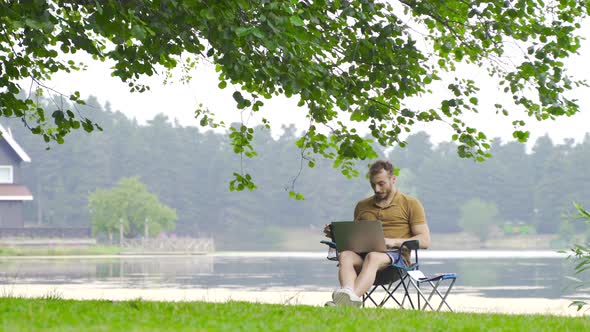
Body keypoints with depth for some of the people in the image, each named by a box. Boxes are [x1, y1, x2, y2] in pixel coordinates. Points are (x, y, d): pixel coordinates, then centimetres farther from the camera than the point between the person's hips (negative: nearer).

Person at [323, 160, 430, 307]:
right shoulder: (362, 205, 27)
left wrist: (394, 242, -11)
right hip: (362, 254, 4)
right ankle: (349, 294, -62)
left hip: (396, 257, -4)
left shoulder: (411, 204, 13)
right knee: (345, 255, -32)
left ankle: (351, 297, -64)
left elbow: (425, 241, 5)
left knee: (372, 257, -39)